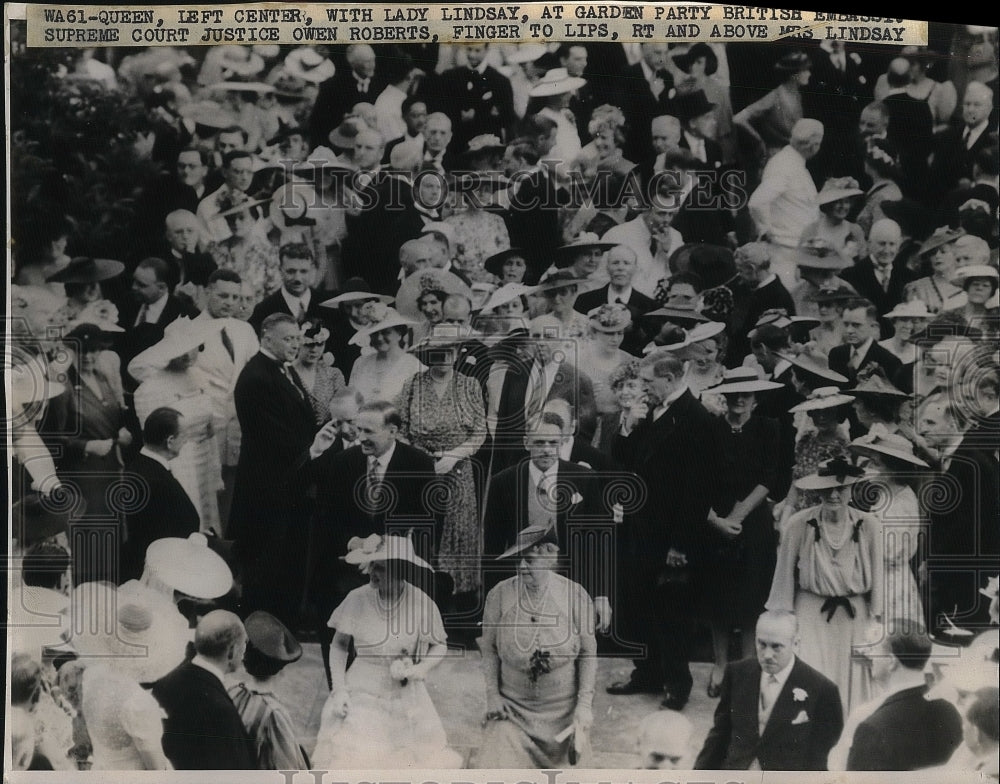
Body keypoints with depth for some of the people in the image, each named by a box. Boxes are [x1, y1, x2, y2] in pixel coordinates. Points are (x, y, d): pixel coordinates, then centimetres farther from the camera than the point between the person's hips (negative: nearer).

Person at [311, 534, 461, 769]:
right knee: (352, 761, -5)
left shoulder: (422, 603, -11)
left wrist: (414, 670, -12)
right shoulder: (357, 599, -11)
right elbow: (339, 645, 3)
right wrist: (339, 690, -4)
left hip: (405, 698, 0)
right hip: (361, 695, 0)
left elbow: (440, 646, 4)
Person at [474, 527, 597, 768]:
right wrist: (492, 694, -5)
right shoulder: (499, 595, -8)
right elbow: (489, 649, 2)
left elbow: (588, 653, -3)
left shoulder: (575, 595, -9)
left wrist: (585, 703, -7)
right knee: (497, 767, -10)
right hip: (512, 708, 0)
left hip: (563, 711, 0)